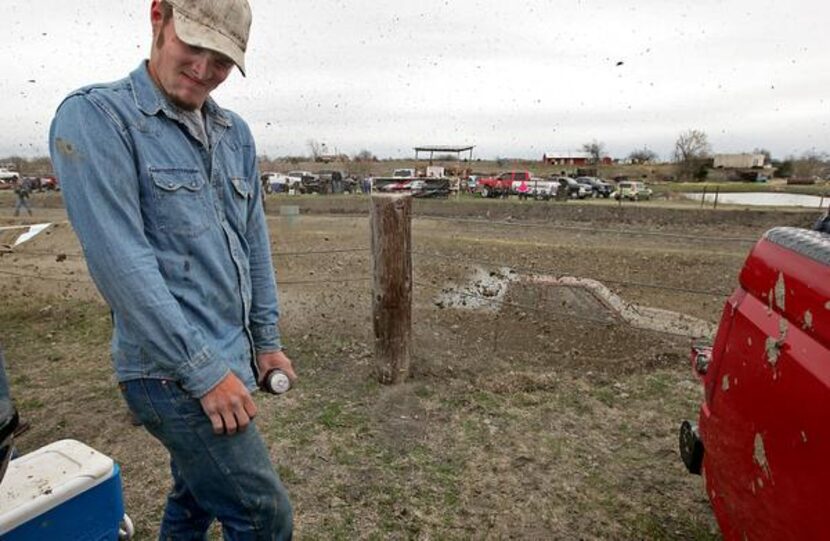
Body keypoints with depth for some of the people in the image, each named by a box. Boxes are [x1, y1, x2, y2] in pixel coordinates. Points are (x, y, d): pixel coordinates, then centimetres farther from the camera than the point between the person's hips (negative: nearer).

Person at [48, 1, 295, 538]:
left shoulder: (235, 133, 9)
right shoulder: (97, 116, -11)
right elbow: (122, 261, -18)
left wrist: (266, 340, 13)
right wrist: (203, 370, -18)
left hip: (230, 357, 7)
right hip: (174, 372, -7)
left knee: (197, 497, 25)